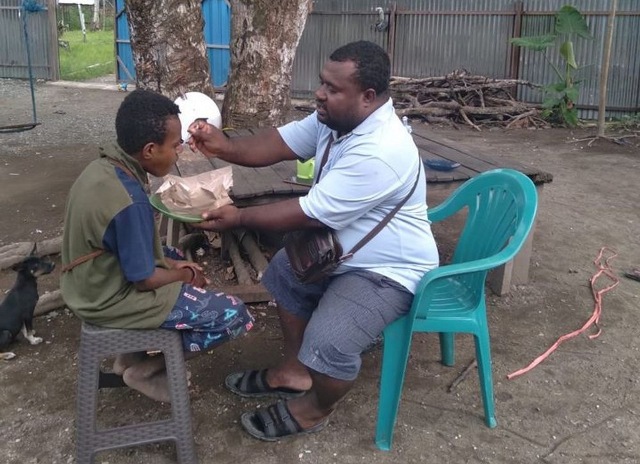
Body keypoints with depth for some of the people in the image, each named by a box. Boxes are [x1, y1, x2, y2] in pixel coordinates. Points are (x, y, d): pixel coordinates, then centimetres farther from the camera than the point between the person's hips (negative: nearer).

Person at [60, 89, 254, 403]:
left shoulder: (103, 167, -3)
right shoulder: (129, 201, -30)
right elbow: (144, 280, -20)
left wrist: (171, 262, 7)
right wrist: (186, 276, -2)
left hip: (91, 282, 9)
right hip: (111, 299, -9)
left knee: (179, 258, 33)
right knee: (236, 316, -9)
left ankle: (133, 351, 23)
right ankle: (145, 369, 6)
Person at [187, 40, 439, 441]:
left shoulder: (379, 152, -34)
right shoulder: (336, 117, -4)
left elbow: (309, 215, -30)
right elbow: (280, 142, -1)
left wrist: (239, 218, -22)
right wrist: (225, 147, -19)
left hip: (388, 271, -10)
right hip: (343, 250, 10)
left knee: (326, 345, -26)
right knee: (284, 271, 22)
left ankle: (315, 409, 9)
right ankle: (294, 372, 32)